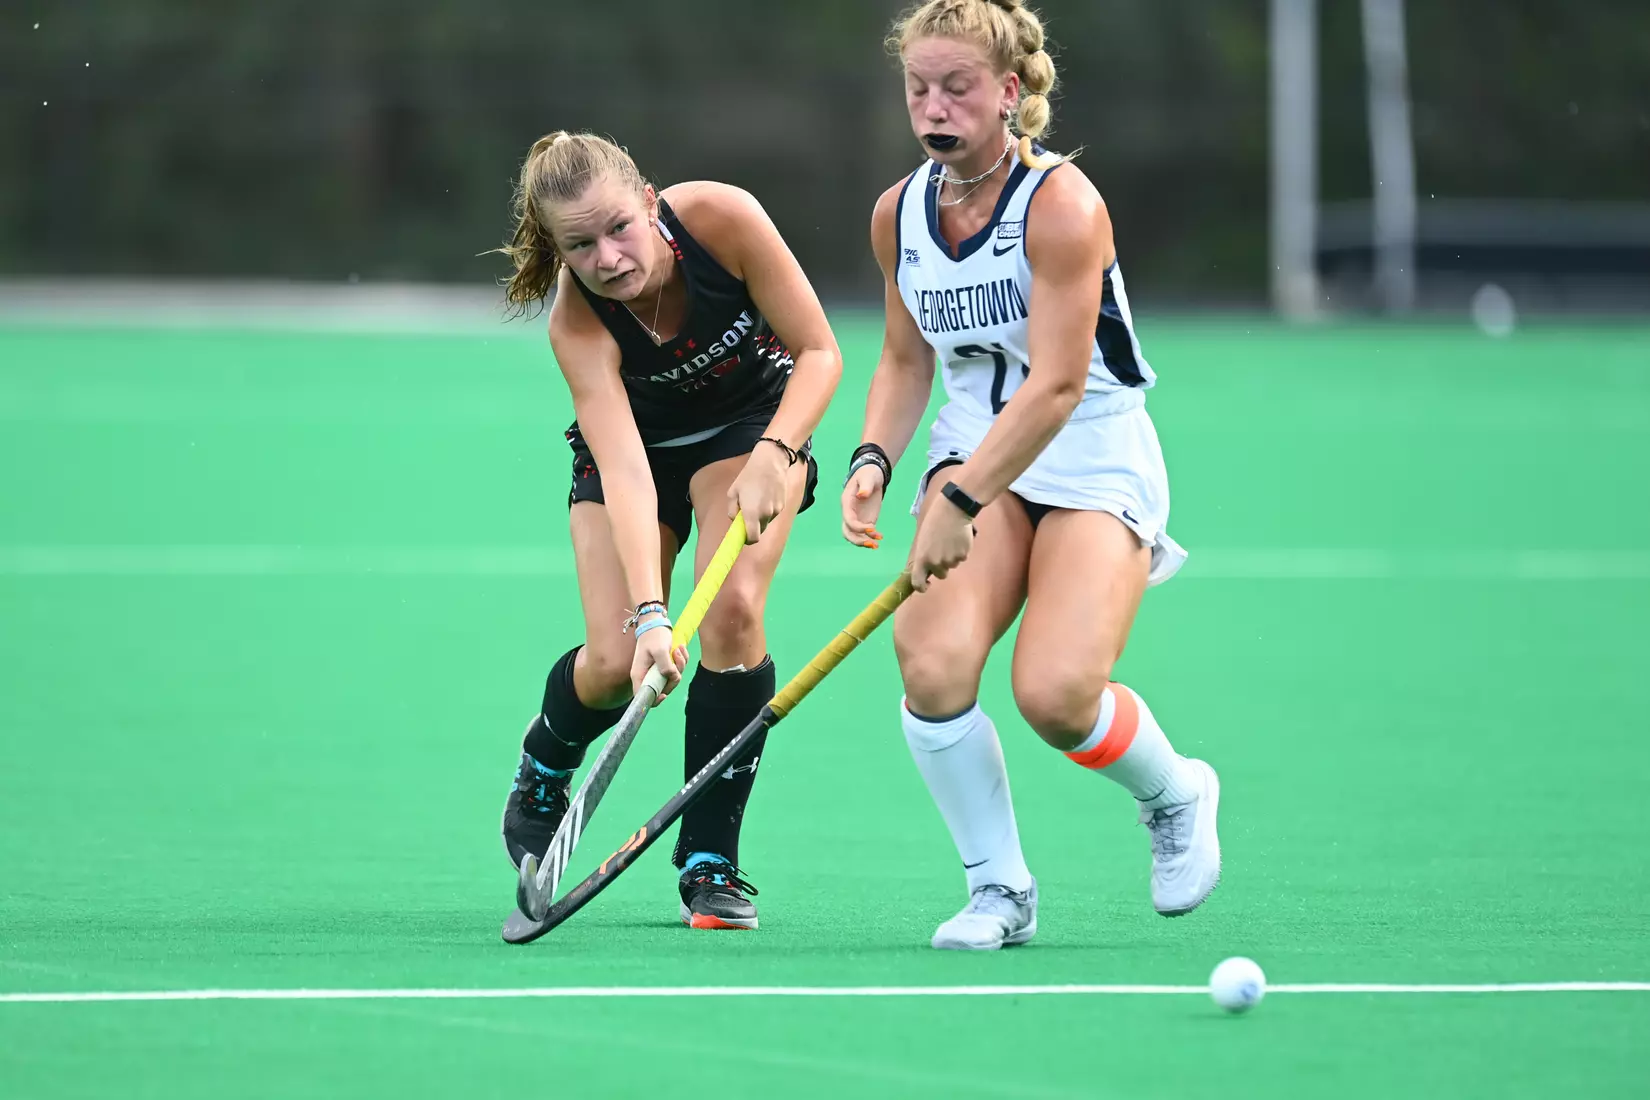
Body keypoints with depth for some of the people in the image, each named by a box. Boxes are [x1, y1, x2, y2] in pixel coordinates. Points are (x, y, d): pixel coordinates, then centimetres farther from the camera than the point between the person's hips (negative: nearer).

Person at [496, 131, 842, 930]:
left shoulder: (722, 218, -32)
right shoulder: (577, 323, -32)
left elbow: (819, 352, -22)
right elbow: (624, 471, -40)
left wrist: (774, 454, -38)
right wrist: (647, 614, -52)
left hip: (754, 422, 0)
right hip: (638, 436, 0)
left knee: (731, 608, -24)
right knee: (615, 666, -13)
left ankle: (710, 861, -11)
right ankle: (544, 762, 25)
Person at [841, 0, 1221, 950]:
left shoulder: (1061, 205, -18)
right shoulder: (901, 214, 2)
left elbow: (1055, 386, -24)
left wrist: (960, 501, -30)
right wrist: (875, 460, -3)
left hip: (1096, 466, -5)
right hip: (976, 460, 5)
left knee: (1056, 695, -23)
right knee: (931, 665, -22)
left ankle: (1175, 793, 13)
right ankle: (1000, 888, -3)